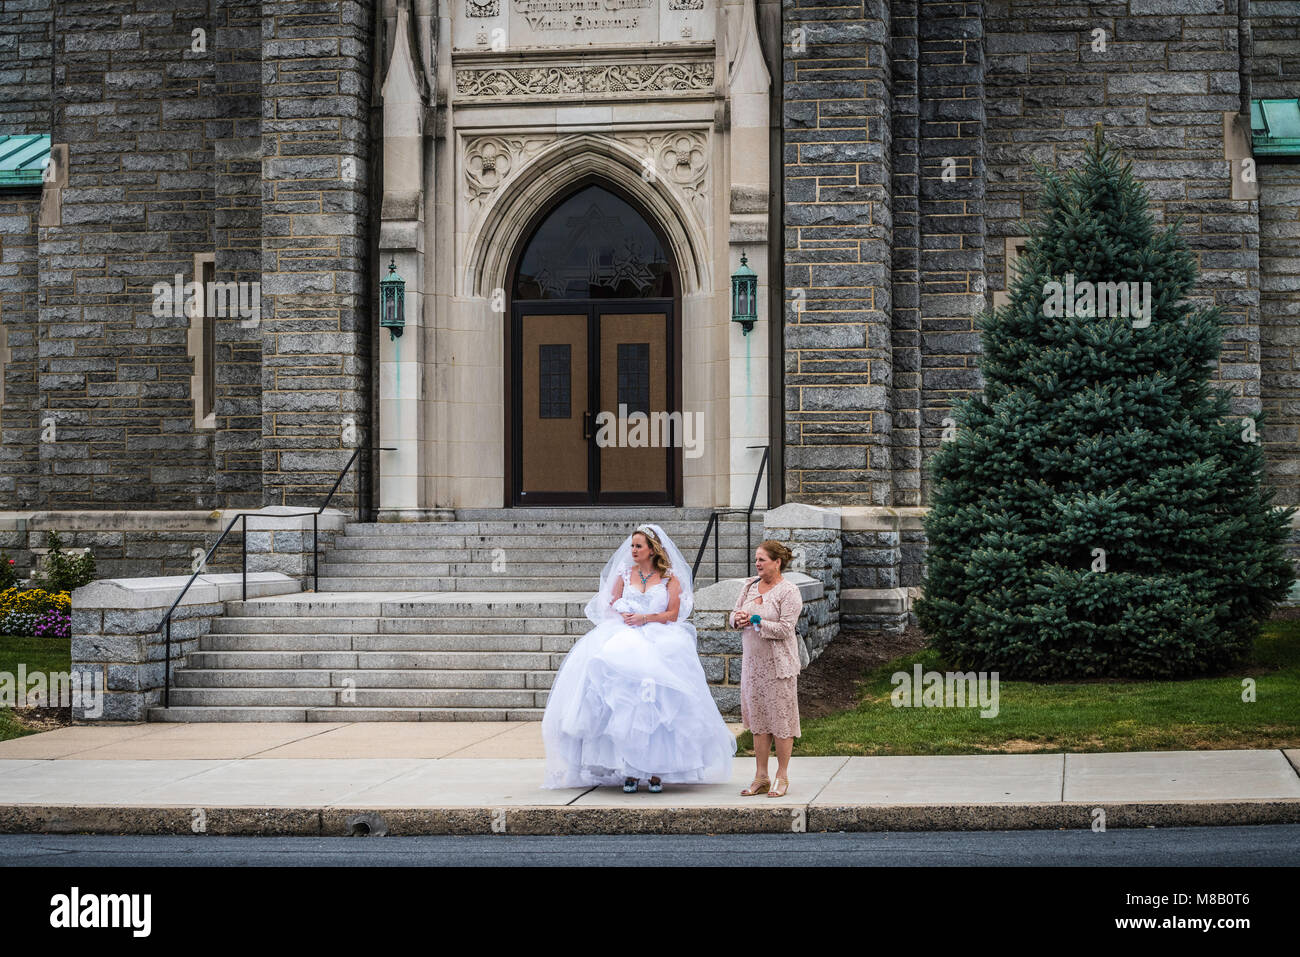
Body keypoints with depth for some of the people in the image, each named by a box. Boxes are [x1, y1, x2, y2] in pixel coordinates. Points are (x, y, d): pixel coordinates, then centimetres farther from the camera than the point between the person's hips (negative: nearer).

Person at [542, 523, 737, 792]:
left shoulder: (670, 577, 7)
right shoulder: (624, 573, 16)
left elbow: (673, 614, 2)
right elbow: (612, 607, 14)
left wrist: (645, 618, -9)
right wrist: (624, 616, -5)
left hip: (659, 643, -2)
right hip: (625, 640, 2)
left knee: (657, 707, -13)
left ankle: (656, 770, -8)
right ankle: (629, 770, -11)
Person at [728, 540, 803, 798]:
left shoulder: (789, 591, -10)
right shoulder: (750, 585, 10)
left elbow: (785, 628, -15)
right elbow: (735, 613, 13)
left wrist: (757, 621, -20)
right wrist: (738, 619, -10)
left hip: (778, 665, -6)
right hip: (753, 661, 6)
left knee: (781, 719, -1)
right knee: (758, 719, 10)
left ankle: (782, 777, 8)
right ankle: (761, 777, 15)